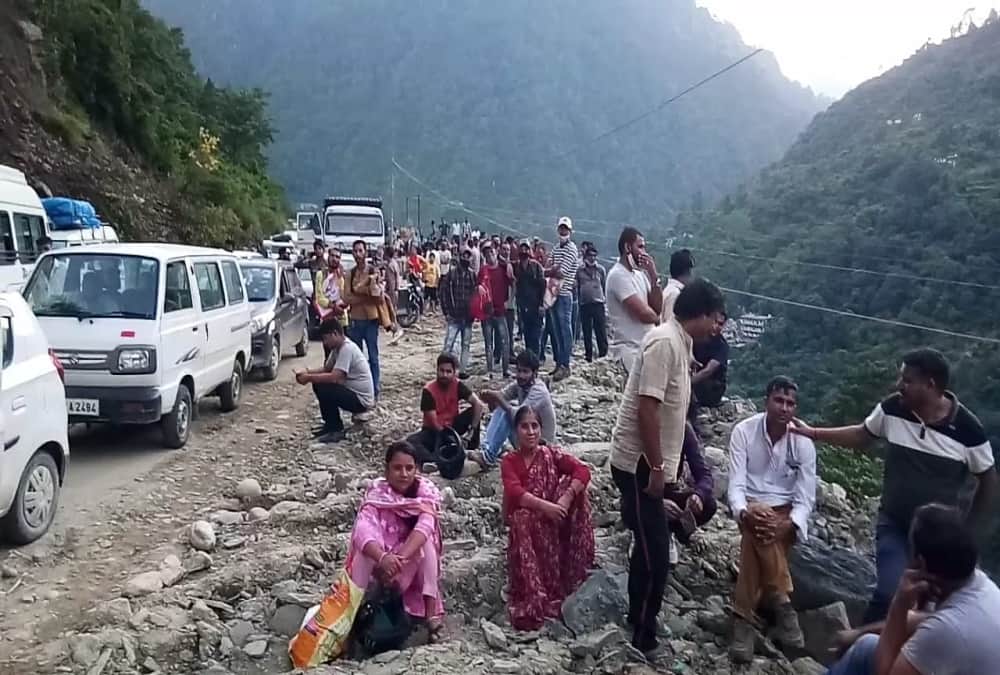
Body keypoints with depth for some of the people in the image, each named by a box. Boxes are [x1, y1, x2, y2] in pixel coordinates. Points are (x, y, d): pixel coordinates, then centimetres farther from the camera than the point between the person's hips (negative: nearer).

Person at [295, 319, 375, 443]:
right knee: (319, 383, 9)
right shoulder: (337, 348, 8)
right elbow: (326, 369, 16)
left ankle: (336, 430, -8)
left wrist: (309, 378, -20)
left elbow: (334, 377, -29)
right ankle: (331, 424, 17)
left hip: (361, 400, -10)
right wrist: (307, 372, -1)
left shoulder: (347, 349, -22)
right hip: (352, 392, 10)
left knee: (322, 389, -22)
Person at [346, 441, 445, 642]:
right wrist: (383, 557, -54)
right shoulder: (376, 492, -17)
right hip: (380, 563, 0)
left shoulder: (426, 491, -16)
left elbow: (425, 526, -35)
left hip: (412, 567, 0)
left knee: (425, 539, -29)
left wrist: (401, 558, -51)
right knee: (367, 547, -30)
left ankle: (432, 614, -27)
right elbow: (362, 530, -34)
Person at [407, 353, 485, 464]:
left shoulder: (457, 385, -11)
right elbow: (434, 423, -20)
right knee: (410, 442, -32)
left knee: (476, 410, -21)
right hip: (433, 431, -2)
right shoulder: (428, 390, -19)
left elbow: (479, 404, -20)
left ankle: (472, 450, -15)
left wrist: (472, 430, -31)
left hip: (452, 427, 2)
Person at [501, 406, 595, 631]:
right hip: (525, 521, -1)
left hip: (554, 520, 2)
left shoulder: (551, 455, 2)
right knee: (522, 518, -36)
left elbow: (583, 471, -14)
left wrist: (566, 499, -29)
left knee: (574, 485, -20)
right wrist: (545, 506, -34)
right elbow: (515, 493, -20)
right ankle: (532, 601, -35)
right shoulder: (509, 461, -1)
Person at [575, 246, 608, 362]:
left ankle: (603, 355, 1)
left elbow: (605, 286, 11)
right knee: (586, 332, 7)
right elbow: (576, 287, 12)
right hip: (584, 304, 1)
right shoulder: (579, 270, 7)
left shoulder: (601, 269, 7)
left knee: (601, 331, -4)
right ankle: (588, 356, 16)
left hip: (598, 303, -1)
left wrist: (606, 299, 6)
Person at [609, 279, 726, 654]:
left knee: (651, 547, 19)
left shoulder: (680, 342, 12)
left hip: (650, 463, 10)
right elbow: (646, 408, -24)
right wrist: (657, 468, -21)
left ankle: (640, 623, 34)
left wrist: (664, 466, 22)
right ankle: (643, 638, 11)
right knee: (654, 552, -3)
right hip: (639, 463, -10)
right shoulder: (665, 342, -18)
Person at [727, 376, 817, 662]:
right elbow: (736, 483, -14)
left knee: (754, 540, -30)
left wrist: (788, 525, -29)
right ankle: (783, 606, -27)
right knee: (756, 530, -35)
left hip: (786, 512, 1)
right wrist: (744, 512, -35)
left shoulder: (803, 443, -7)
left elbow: (805, 498, -8)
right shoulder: (744, 431, -10)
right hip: (752, 507, -1)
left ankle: (745, 620, -24)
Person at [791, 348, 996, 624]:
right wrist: (813, 433, 2)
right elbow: (862, 436, 7)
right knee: (889, 593, -12)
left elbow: (988, 479, -2)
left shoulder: (967, 428, -17)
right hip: (893, 524, 0)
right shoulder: (892, 409, -12)